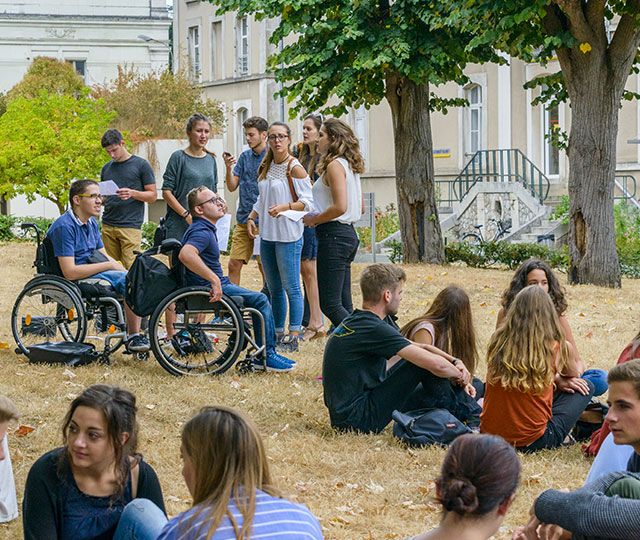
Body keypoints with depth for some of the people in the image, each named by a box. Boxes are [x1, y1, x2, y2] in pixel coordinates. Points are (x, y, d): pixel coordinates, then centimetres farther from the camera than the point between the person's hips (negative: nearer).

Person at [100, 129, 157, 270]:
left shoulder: (141, 165, 2)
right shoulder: (106, 168, 17)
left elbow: (152, 196, 2)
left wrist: (132, 193, -16)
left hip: (130, 225, -5)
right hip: (108, 225, 5)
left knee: (131, 268, -11)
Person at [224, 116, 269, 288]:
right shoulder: (245, 156, 11)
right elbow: (232, 187, 10)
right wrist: (228, 168, -9)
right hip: (243, 220, 5)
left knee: (265, 267, 1)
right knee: (234, 264, 2)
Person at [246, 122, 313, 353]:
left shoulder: (294, 168, -8)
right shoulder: (265, 167, 14)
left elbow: (307, 201, -11)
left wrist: (284, 207, -23)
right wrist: (252, 216, 12)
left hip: (288, 235, -7)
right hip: (267, 234, 8)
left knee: (291, 287, -6)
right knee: (274, 288, 11)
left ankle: (293, 338, -3)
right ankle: (278, 334, 17)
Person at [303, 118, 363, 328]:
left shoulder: (334, 165, -13)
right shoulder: (349, 165, 16)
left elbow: (340, 207, -23)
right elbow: (360, 208, 20)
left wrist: (314, 219, -10)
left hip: (333, 236, -10)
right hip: (348, 234, 10)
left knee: (330, 304, -8)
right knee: (344, 304, 11)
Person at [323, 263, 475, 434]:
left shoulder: (359, 321, 10)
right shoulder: (374, 329, -20)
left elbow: (419, 347, 18)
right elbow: (436, 364, -21)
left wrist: (455, 362, 6)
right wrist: (459, 375, -1)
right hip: (357, 419, -10)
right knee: (424, 362, -8)